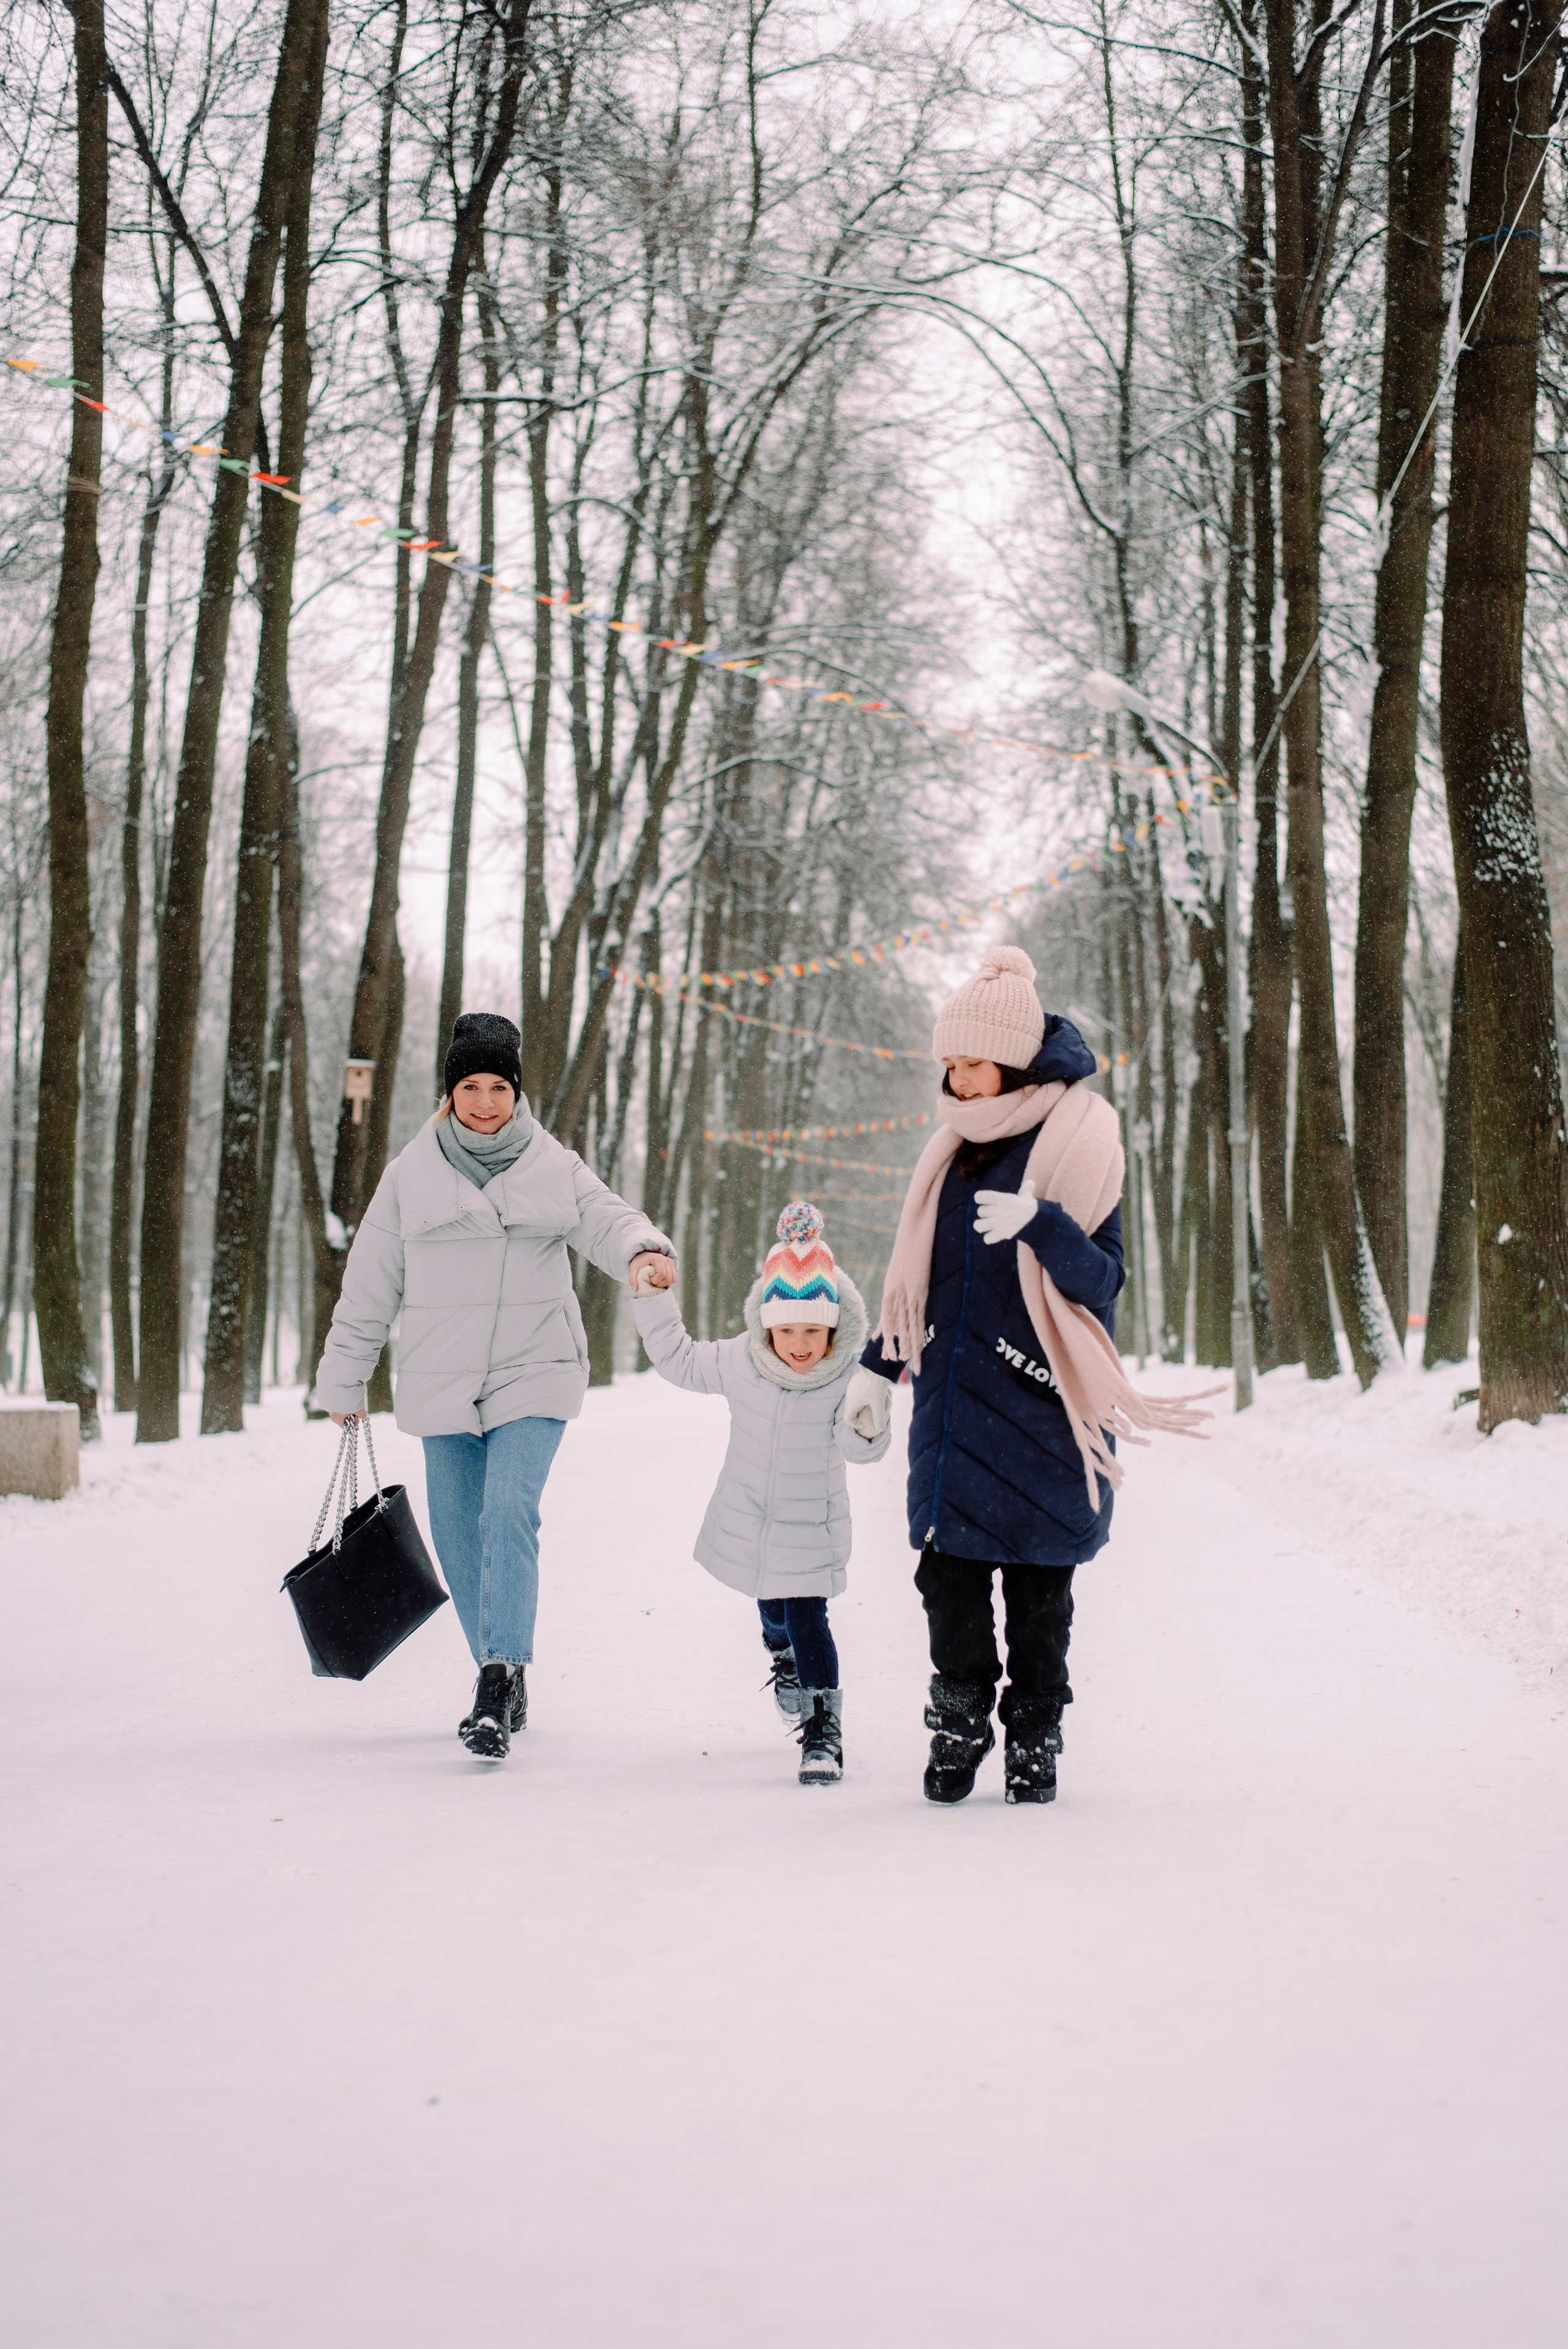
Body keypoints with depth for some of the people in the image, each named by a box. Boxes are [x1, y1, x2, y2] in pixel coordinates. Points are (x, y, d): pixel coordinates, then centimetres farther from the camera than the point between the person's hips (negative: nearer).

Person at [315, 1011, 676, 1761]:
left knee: (510, 1513, -18)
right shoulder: (413, 1173, 4)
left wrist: (642, 1251, -35)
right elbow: (370, 1284, 8)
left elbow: (606, 1220, -11)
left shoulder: (554, 1168, 3)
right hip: (442, 1385, 2)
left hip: (533, 1377, -2)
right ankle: (504, 1684, 21)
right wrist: (343, 1380, 10)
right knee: (459, 1532, 6)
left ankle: (499, 1684, -20)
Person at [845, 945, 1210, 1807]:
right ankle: (958, 1725, 17)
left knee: (1038, 1583, 2)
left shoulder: (1077, 1141, -6)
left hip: (1038, 1415, -5)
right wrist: (876, 1364, 20)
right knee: (949, 1573, 3)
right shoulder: (954, 1149, 12)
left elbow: (1101, 1280, -13)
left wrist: (1039, 1224, -30)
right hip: (952, 1405, 5)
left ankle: (1034, 1737, 14)